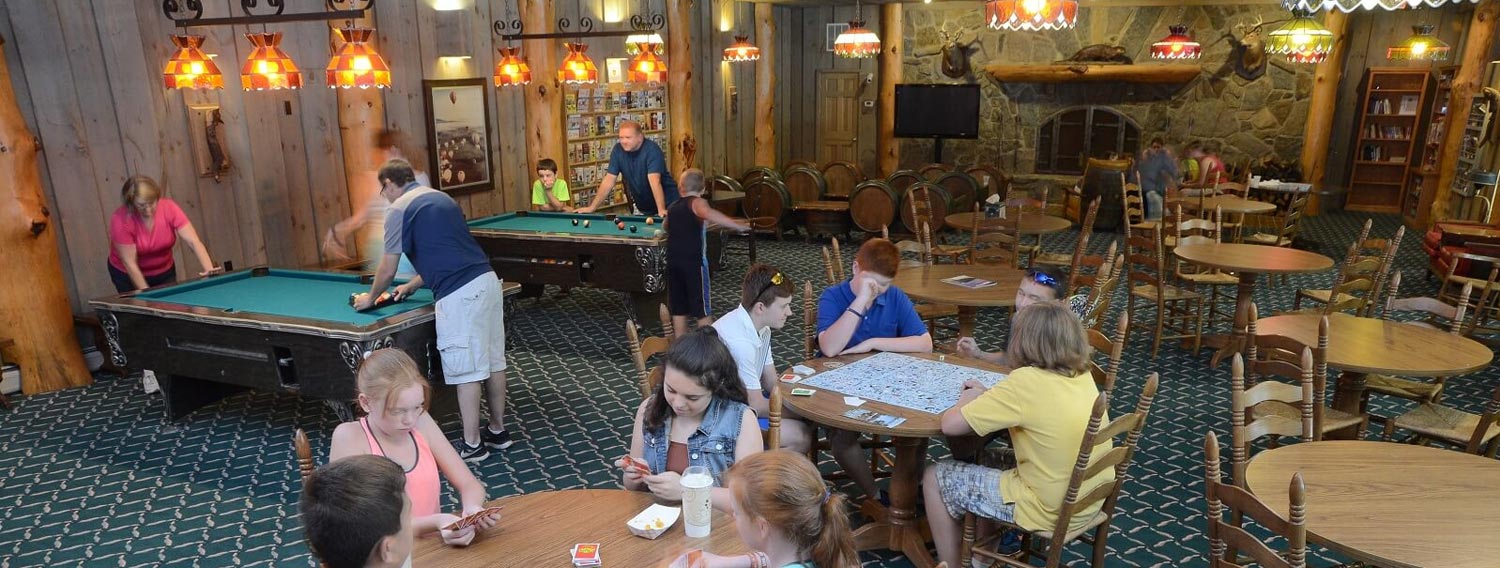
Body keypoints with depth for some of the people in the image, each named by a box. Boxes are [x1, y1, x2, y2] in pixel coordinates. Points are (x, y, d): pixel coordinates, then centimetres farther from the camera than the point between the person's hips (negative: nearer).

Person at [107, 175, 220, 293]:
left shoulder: (169, 208, -21)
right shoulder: (120, 220, -26)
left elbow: (193, 241, -26)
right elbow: (129, 263, -23)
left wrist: (209, 269, -41)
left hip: (164, 273, 3)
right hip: (127, 275, -2)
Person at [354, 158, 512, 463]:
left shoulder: (399, 210, -1)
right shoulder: (441, 197, 23)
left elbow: (388, 269, 2)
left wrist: (370, 298, 21)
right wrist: (413, 285, 35)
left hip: (460, 294, -8)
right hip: (487, 280, 8)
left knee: (466, 370, 1)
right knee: (493, 361, 14)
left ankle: (472, 445, 11)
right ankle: (498, 430, 26)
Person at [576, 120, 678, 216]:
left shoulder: (651, 149, -23)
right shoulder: (618, 150, -7)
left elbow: (655, 181, -34)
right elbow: (609, 180, -5)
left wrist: (661, 210, -41)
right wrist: (592, 207, -9)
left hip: (666, 204, -5)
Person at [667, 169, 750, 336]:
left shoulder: (672, 208, 13)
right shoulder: (697, 203, -8)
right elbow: (709, 213, -33)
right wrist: (737, 225, -38)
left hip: (673, 262, 6)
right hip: (694, 263, -6)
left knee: (678, 309, 12)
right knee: (702, 310, 2)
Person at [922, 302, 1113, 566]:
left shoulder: (1026, 381, -23)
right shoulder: (1081, 374, -1)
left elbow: (950, 424, -19)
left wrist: (968, 399, 1)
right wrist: (989, 397, 8)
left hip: (1050, 510, -8)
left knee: (935, 478, 5)